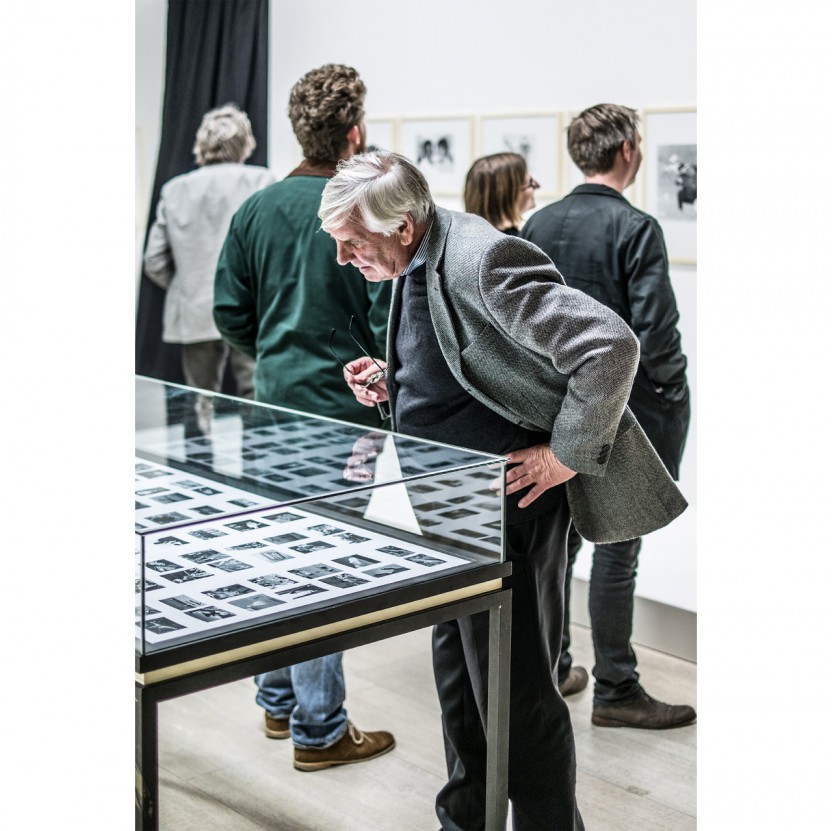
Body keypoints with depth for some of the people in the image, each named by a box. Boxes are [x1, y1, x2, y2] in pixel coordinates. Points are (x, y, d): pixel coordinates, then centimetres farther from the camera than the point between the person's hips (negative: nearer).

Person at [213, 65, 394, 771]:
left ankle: (279, 700, 32)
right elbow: (389, 323, -16)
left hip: (273, 400, 6)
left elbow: (230, 312, 6)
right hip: (339, 411, -6)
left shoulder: (256, 208, 4)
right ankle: (319, 729, 11)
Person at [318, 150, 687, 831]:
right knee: (457, 676, 20)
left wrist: (567, 454, -21)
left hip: (510, 499, -10)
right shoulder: (415, 267, 8)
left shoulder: (484, 258, -22)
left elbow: (612, 347, -28)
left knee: (517, 690, -1)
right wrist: (390, 385, 4)